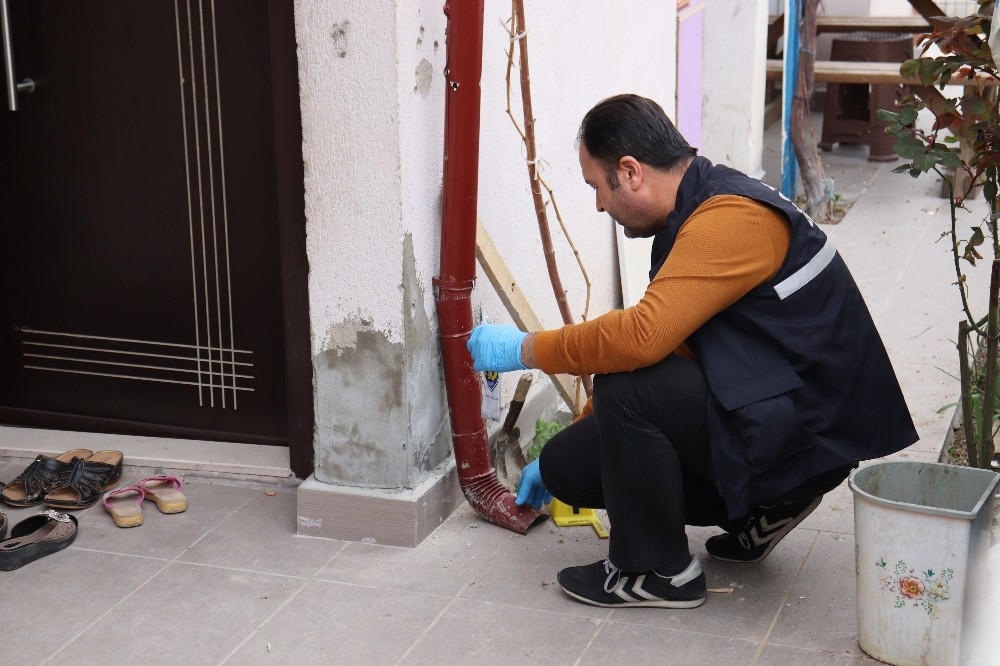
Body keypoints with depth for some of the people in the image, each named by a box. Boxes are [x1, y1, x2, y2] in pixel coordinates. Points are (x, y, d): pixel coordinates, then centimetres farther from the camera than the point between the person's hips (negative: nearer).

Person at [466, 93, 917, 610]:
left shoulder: (732, 219, -22)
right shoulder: (693, 218, 10)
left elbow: (642, 337, -34)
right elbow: (655, 344, 19)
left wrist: (526, 350, -20)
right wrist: (571, 439, 25)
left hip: (808, 429, -10)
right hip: (770, 417, 10)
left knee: (628, 389, -27)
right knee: (568, 464, 3)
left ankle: (656, 572, -7)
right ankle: (765, 504, 12)